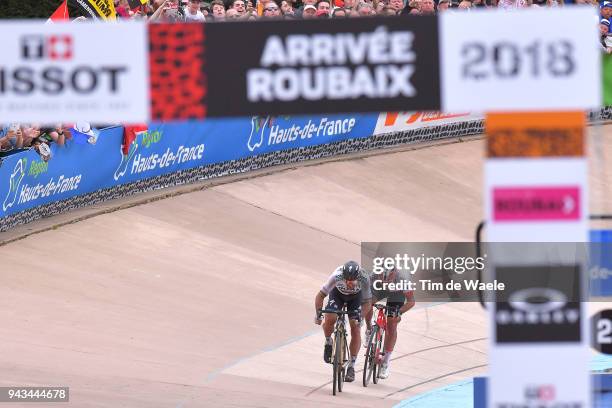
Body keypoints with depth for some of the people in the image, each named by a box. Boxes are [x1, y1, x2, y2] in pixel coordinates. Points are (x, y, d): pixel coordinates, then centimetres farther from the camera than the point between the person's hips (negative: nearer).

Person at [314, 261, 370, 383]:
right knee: (330, 319, -24)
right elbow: (320, 296, -28)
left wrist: (360, 317, -30)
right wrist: (318, 313, -34)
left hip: (355, 296, 0)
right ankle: (328, 343, 9)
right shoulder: (337, 276, -38)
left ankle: (351, 367, 1)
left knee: (355, 328, -9)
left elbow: (367, 301, -22)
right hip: (337, 293, 0)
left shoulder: (364, 279, -37)